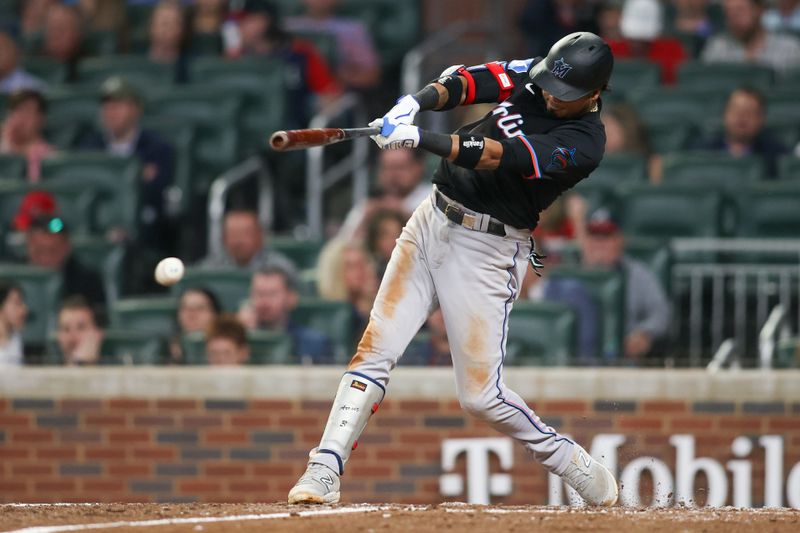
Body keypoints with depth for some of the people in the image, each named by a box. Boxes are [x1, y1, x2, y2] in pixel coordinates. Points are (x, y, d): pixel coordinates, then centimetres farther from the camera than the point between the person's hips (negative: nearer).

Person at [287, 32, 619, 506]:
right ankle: (324, 472, -4)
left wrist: (419, 139, -35)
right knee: (375, 350, -4)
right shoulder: (530, 76, 2)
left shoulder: (584, 142, -17)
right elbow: (467, 80, -10)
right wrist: (416, 103, -30)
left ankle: (571, 463, 16)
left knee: (481, 395, -5)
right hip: (432, 221, 5)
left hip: (488, 251, -5)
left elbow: (500, 157, -27)